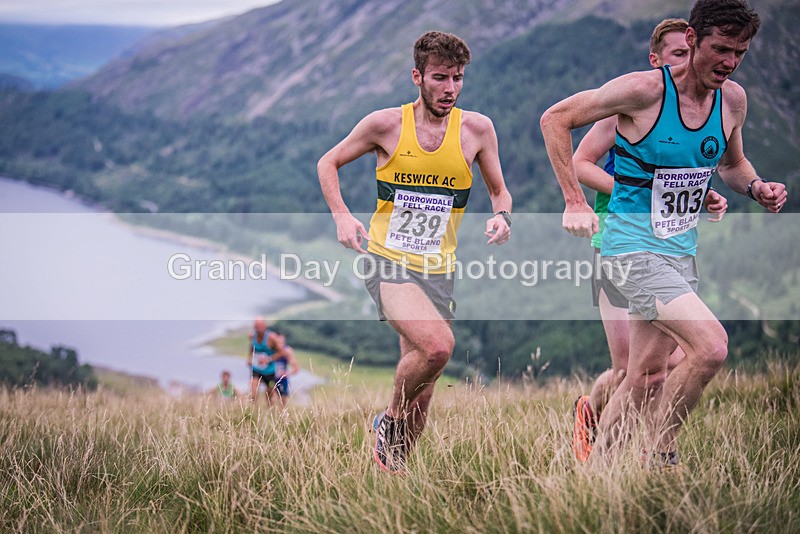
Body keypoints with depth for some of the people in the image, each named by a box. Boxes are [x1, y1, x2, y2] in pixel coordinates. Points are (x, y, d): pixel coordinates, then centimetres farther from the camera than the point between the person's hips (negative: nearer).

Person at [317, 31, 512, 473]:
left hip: (437, 271, 4)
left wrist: (502, 217, -10)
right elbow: (328, 163, 8)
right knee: (438, 344, -29)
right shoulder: (386, 124, -6)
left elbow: (500, 192, 13)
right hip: (386, 261, -4)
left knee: (421, 393, 7)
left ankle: (394, 466, 29)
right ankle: (390, 419, -3)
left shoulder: (476, 129, 0)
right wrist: (341, 217, -7)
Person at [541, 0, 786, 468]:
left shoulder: (733, 99, 3)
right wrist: (575, 202, -13)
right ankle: (660, 456, -5)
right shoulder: (644, 90, -16)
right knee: (711, 346, -22)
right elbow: (555, 119, -8)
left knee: (648, 377, 11)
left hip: (682, 252, 7)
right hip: (633, 248, -7)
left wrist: (757, 187, -1)